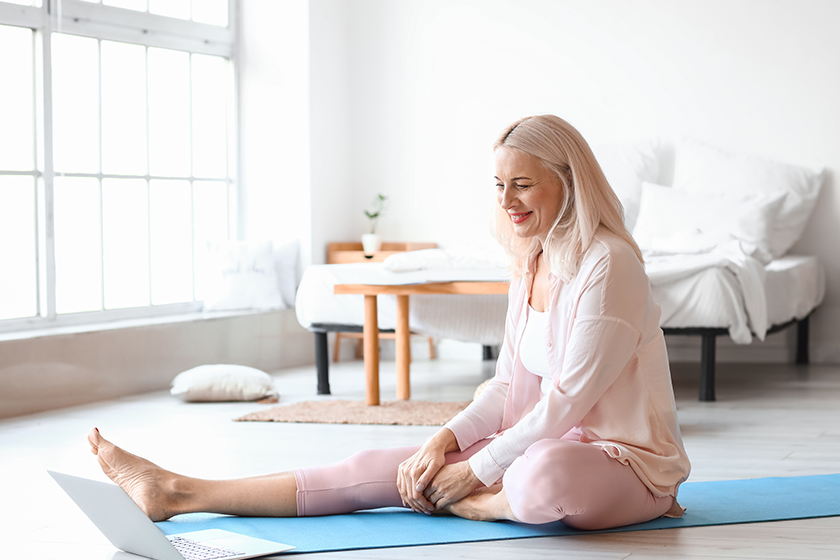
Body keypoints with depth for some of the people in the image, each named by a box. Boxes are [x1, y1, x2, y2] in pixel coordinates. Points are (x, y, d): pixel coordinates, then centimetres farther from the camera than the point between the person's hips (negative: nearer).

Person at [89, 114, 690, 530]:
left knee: (549, 475, -43)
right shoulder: (531, 264, 9)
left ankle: (453, 501, -10)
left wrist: (477, 470, -16)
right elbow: (508, 386, 11)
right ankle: (179, 492, -2)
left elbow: (568, 397, -21)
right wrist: (446, 439, -5)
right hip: (552, 442, 7)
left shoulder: (607, 263, -18)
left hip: (626, 460, -7)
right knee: (379, 466, -2)